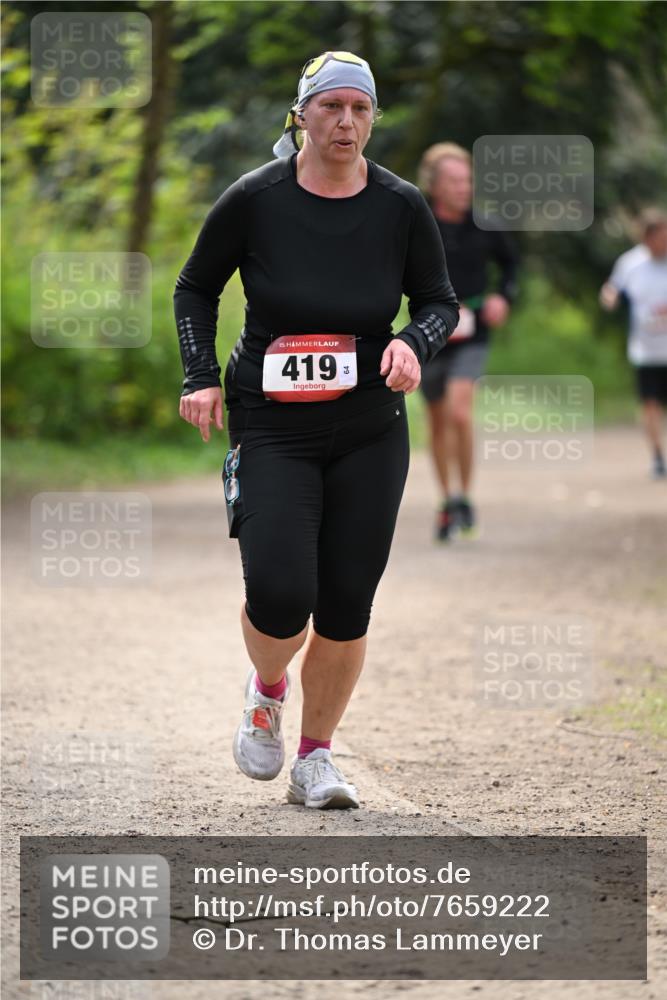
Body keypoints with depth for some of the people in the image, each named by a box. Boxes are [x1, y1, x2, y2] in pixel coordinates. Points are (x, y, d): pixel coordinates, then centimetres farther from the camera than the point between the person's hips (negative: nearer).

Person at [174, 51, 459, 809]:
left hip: (369, 434, 2)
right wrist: (202, 377, -5)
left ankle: (315, 759, 19)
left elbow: (440, 299, 9)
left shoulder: (400, 206, -1)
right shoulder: (255, 200, -6)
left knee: (347, 606, 0)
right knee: (279, 596, -16)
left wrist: (415, 342, -13)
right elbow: (195, 288, 7)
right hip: (270, 431, -2)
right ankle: (267, 690, 19)